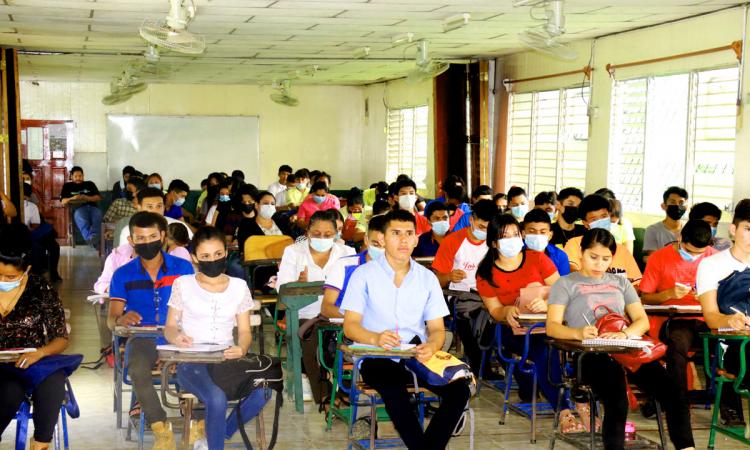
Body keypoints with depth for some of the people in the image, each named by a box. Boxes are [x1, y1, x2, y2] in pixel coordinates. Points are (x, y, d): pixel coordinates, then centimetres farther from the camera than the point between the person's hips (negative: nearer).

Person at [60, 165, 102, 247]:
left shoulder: (90, 184, 28)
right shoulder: (67, 186, 25)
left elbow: (98, 197, 16)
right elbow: (63, 202, 14)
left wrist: (87, 198, -3)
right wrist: (72, 198, -6)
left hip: (92, 207, 2)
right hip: (78, 208, -2)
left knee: (97, 216, -37)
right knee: (81, 218, -40)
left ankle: (94, 236, -63)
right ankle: (90, 238, -65)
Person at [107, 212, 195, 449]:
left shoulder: (183, 268, 9)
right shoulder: (123, 275, 11)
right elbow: (111, 319, 6)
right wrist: (121, 319, -19)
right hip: (142, 338, 0)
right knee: (137, 368, -34)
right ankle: (161, 430, -19)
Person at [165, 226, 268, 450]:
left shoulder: (239, 286, 12)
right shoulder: (183, 284, 7)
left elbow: (244, 330, 10)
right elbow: (170, 327, 8)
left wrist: (242, 348, -14)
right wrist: (176, 337, -17)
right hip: (191, 362, -3)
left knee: (263, 391, -28)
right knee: (217, 399, -36)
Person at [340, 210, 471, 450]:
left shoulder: (428, 278, 11)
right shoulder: (364, 274, 2)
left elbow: (437, 329, 9)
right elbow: (350, 326, -3)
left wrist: (431, 345, -17)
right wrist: (375, 338, -26)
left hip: (418, 355, 4)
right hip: (376, 356, -3)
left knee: (459, 389, -22)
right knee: (395, 390, -36)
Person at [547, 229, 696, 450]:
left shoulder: (621, 283, 25)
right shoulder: (565, 284, 11)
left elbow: (642, 321, 16)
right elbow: (552, 326, -1)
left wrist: (625, 334, -8)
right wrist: (578, 333, -24)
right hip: (592, 355, -4)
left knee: (675, 396, -19)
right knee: (617, 404, -34)